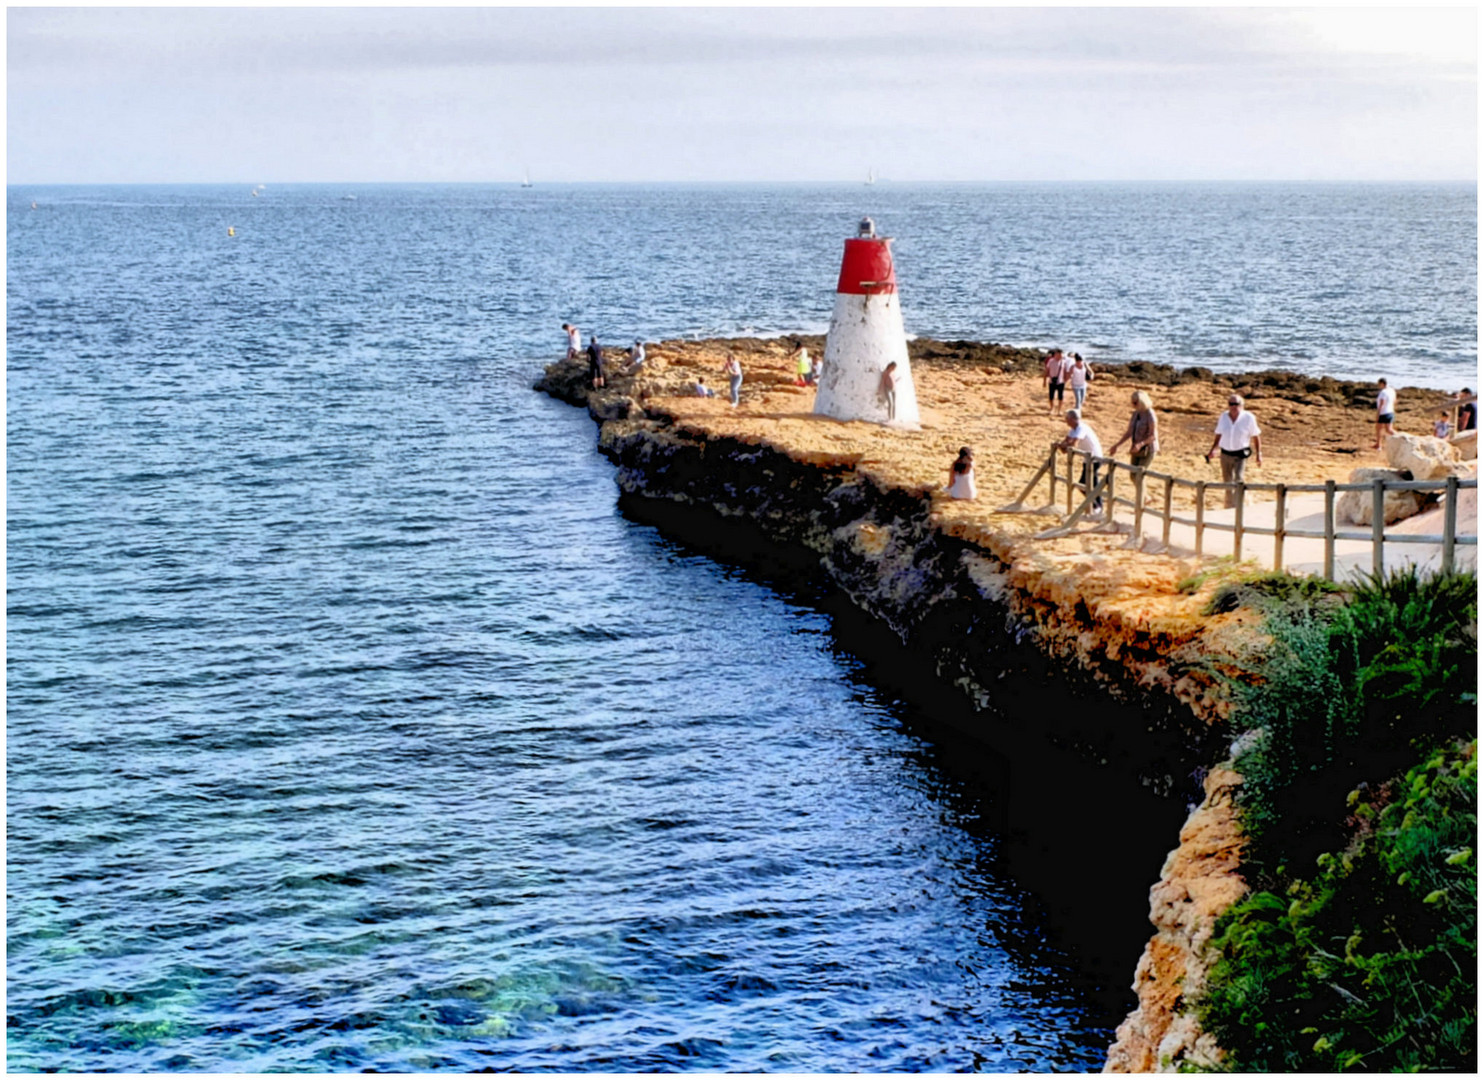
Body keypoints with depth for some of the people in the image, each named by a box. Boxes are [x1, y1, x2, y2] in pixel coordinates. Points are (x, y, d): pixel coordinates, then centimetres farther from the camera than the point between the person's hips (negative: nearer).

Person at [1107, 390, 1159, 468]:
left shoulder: (1150, 415, -20)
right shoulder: (1136, 414, 3)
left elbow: (1153, 436, -23)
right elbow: (1129, 433, 6)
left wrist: (1140, 444, -38)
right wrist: (1116, 446, -2)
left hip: (1148, 450, -7)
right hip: (1137, 450, 7)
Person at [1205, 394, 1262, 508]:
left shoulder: (1249, 418, -7)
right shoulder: (1223, 417, 3)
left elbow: (1256, 436, 1)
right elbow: (1219, 435, 13)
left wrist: (1259, 454, 1)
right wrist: (1213, 449, 2)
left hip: (1240, 455, -4)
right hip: (1225, 454, 4)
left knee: (1238, 481, -18)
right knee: (1227, 482, 12)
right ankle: (1229, 506, 28)